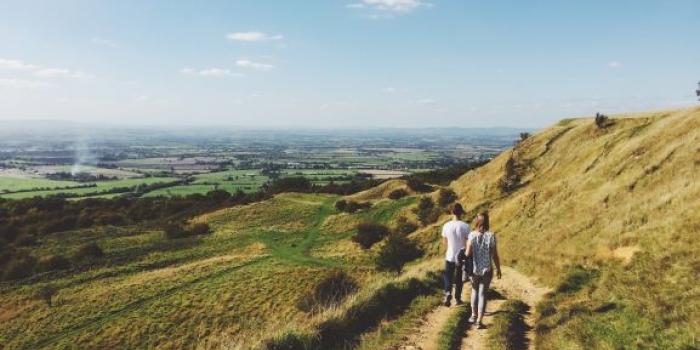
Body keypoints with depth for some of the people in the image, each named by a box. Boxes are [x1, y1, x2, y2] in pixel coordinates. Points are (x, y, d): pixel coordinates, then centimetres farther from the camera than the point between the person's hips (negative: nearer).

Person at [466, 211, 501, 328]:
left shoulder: (471, 235, -10)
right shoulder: (491, 236, -10)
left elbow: (467, 254, -12)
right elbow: (495, 255, -7)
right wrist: (498, 269, 6)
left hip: (473, 269, 1)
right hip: (487, 270, -1)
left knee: (475, 291, 23)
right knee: (483, 294, 7)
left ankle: (474, 316, 29)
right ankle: (479, 321, 3)